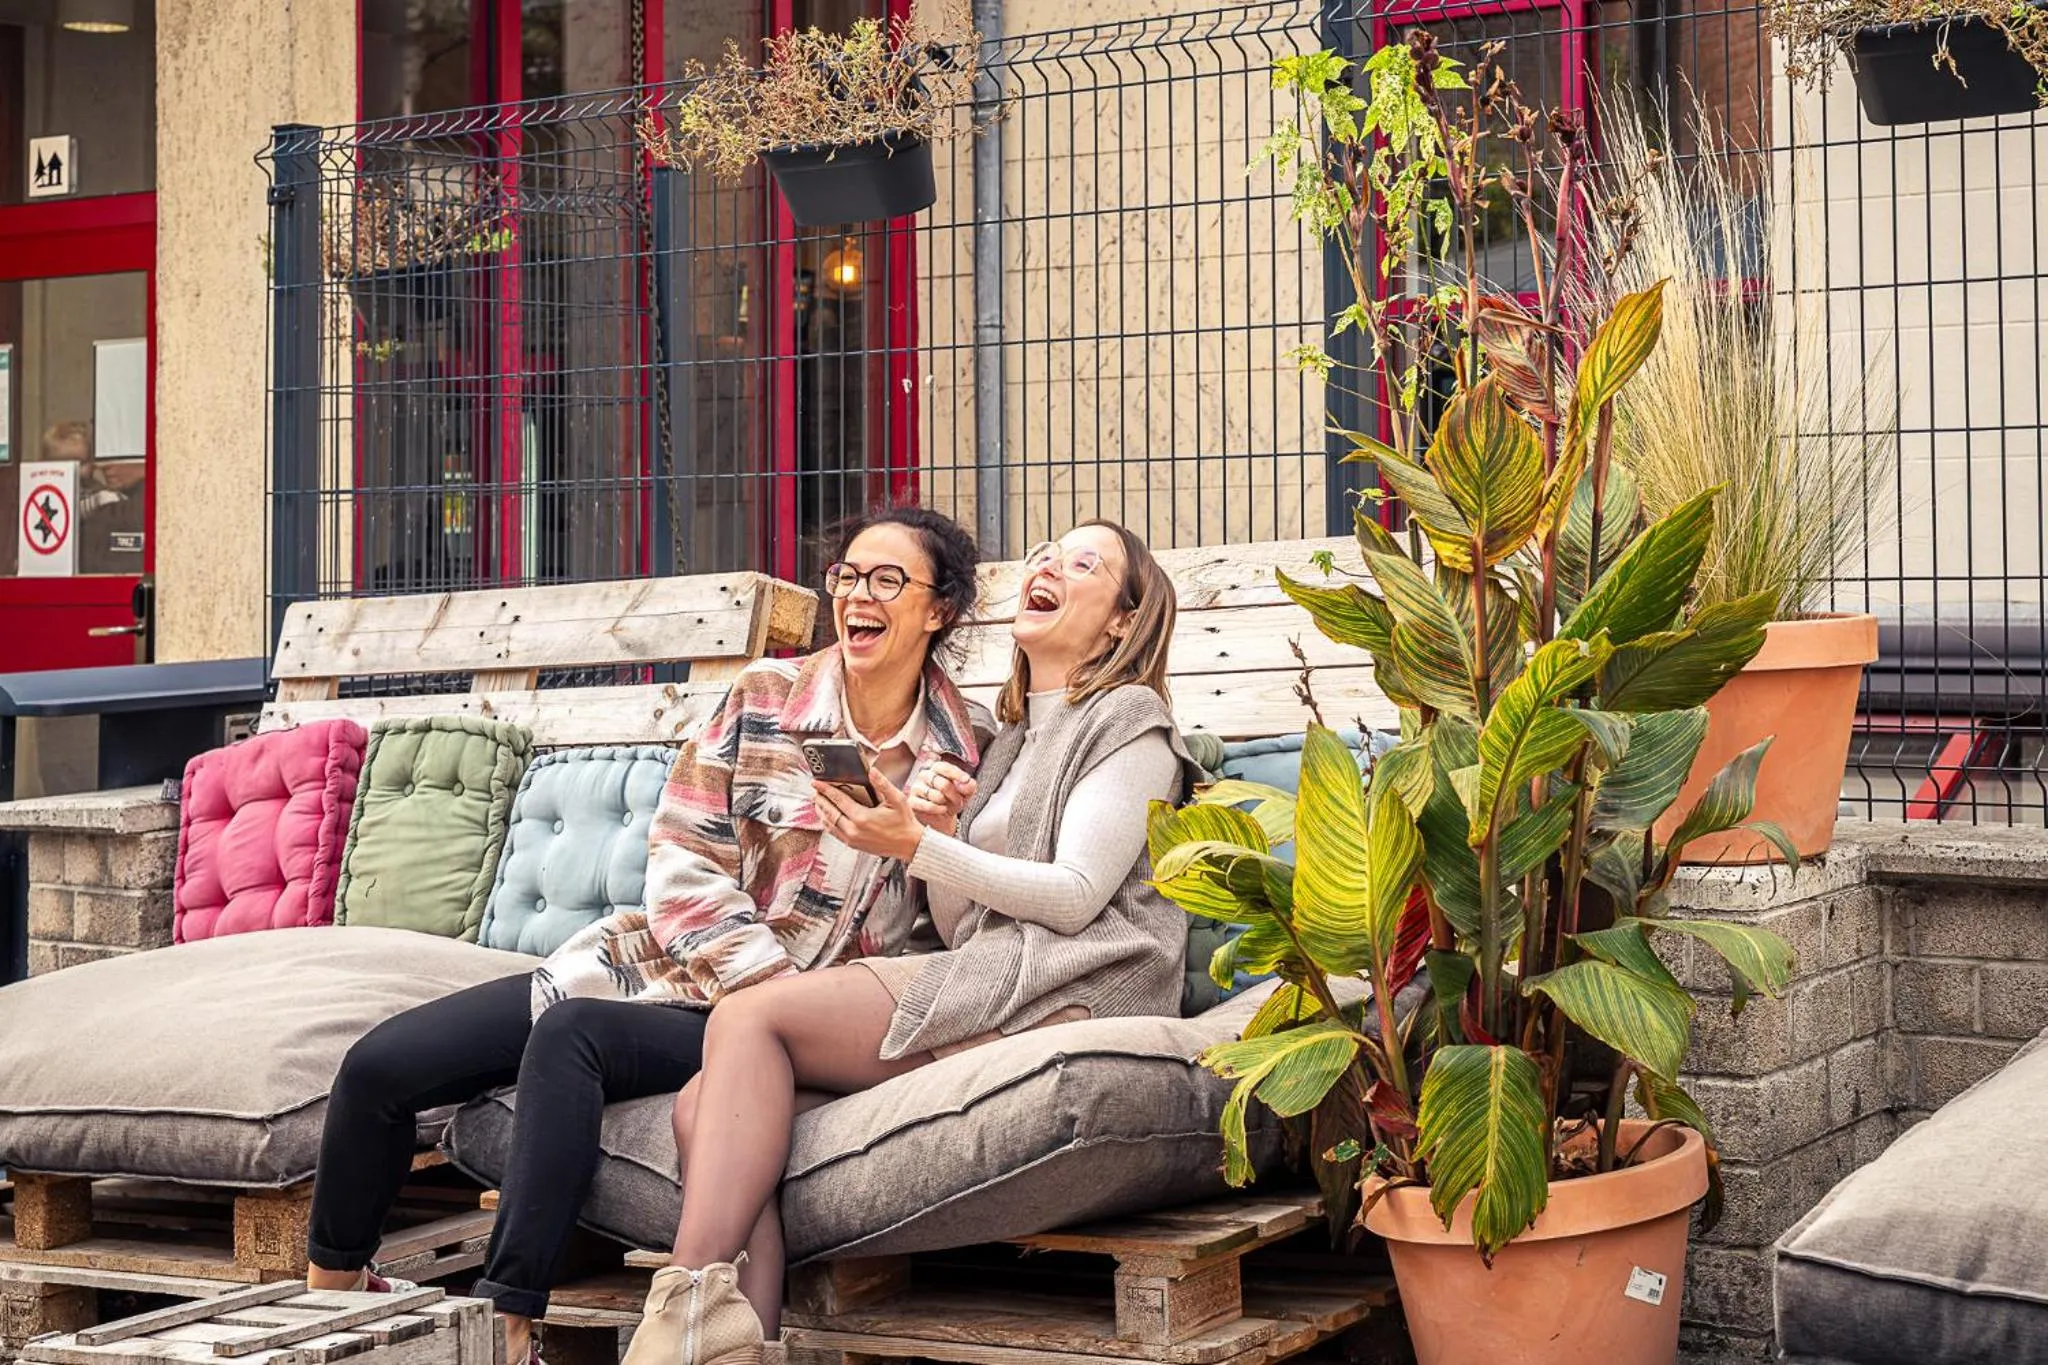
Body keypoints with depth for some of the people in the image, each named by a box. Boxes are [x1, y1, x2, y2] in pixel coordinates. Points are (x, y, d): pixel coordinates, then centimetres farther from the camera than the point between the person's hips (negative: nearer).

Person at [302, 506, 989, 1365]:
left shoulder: (962, 755, 0)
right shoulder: (766, 696, 2)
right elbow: (681, 865, -2)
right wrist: (779, 982, -15)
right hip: (658, 963, 4)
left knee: (572, 1035, -34)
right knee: (381, 1065, -8)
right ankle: (326, 1294, 14)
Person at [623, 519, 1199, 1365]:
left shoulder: (1130, 724, 8)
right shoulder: (1010, 740, 31)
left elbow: (1074, 897, -8)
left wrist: (917, 847, -14)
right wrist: (936, 833, 3)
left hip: (1059, 988, -7)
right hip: (981, 982, 7)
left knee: (748, 1018, -21)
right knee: (704, 1107, -14)